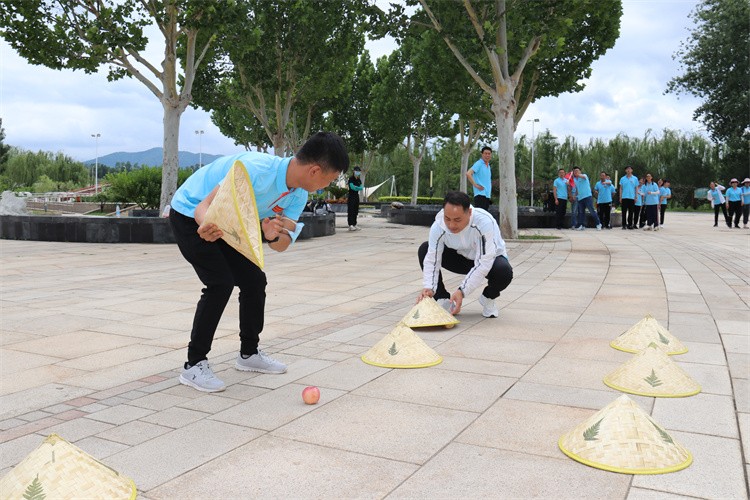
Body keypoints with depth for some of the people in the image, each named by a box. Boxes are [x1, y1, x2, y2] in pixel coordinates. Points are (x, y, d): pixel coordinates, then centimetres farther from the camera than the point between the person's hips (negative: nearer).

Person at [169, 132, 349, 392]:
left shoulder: (298, 195, -10)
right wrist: (208, 226, -56)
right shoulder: (257, 170, -36)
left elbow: (282, 245, -6)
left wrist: (273, 235, -29)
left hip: (223, 223, 8)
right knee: (221, 283, -20)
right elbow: (204, 207, -33)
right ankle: (194, 365, -7)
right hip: (191, 216, -8)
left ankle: (249, 353, 22)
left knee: (255, 280, 3)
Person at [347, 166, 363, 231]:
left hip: (356, 196, 7)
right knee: (351, 211, -11)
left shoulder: (359, 180, 14)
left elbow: (361, 188, 5)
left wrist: (356, 187, -10)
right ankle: (350, 225, -17)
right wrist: (359, 188, -6)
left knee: (356, 211, 8)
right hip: (351, 196, -7)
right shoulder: (351, 179, -7)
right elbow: (352, 187, -17)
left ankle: (354, 225, 12)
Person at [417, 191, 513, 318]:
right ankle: (444, 299, -6)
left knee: (504, 271, -37)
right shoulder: (438, 226, -27)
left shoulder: (484, 223, -37)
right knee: (424, 249, -19)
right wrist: (428, 288, -41)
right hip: (461, 257, 3)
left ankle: (488, 298, 0)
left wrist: (462, 291, -45)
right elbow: (432, 260, -24)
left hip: (490, 258, -3)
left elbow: (483, 264, -38)